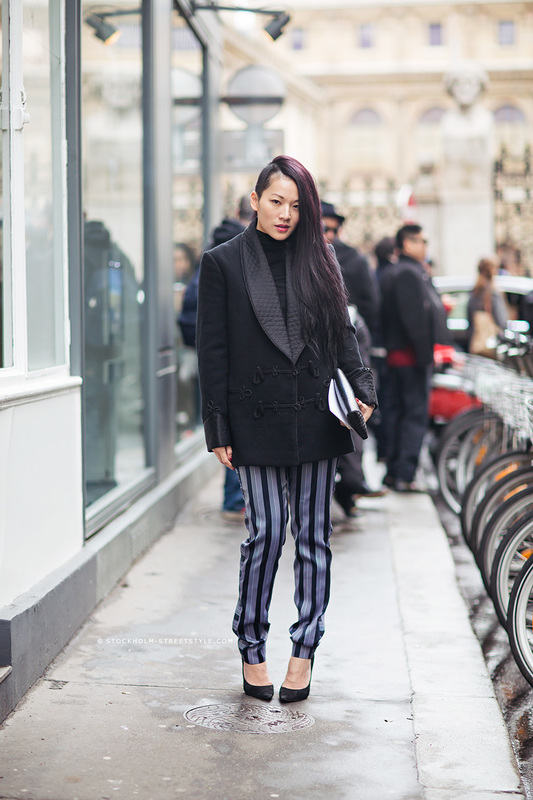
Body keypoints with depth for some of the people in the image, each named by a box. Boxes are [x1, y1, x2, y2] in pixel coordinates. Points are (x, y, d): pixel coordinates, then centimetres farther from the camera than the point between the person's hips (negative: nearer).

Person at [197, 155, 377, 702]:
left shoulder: (317, 262, 10)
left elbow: (344, 335, 15)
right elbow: (213, 353, -1)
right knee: (266, 530, -5)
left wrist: (362, 390, 0)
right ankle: (251, 648, 11)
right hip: (257, 418, -3)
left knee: (312, 533, 5)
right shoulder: (223, 263, 1)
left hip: (315, 417, 3)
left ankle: (304, 649, 14)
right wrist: (218, 430, -4)